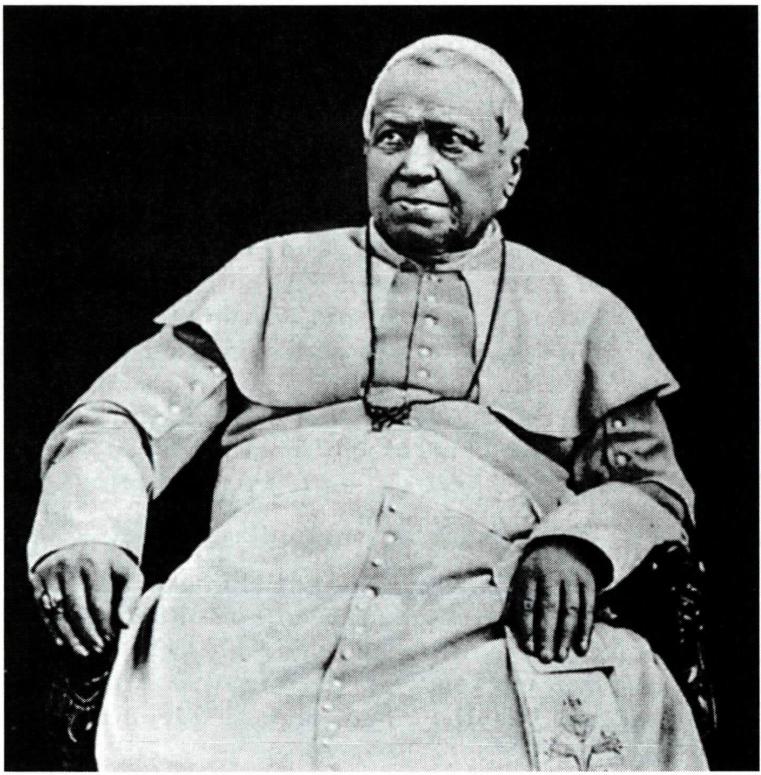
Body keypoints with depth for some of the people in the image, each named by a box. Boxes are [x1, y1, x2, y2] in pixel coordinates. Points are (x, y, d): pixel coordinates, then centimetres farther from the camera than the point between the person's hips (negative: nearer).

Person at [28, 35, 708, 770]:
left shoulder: (582, 313, 23)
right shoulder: (275, 271, 22)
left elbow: (652, 485, 19)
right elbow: (116, 419, 16)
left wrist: (577, 541, -5)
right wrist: (87, 532, -7)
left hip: (468, 637, 1)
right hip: (246, 618, 0)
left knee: (635, 691, -28)